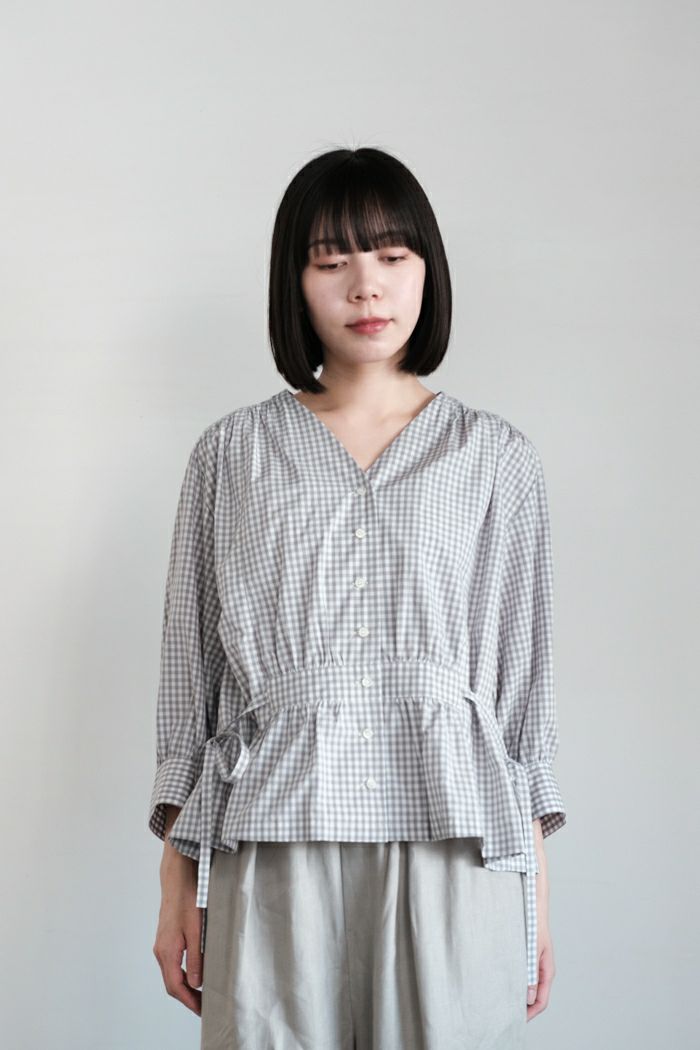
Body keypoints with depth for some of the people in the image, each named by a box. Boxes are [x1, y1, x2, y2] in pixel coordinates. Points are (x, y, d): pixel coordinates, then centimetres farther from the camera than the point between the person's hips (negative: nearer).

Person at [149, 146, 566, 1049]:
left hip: (455, 847, 0)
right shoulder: (231, 453, 8)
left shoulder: (497, 458, 8)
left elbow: (521, 675, 9)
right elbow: (190, 668, 8)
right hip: (274, 852, 0)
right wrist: (177, 880, 5)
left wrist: (536, 883, 6)